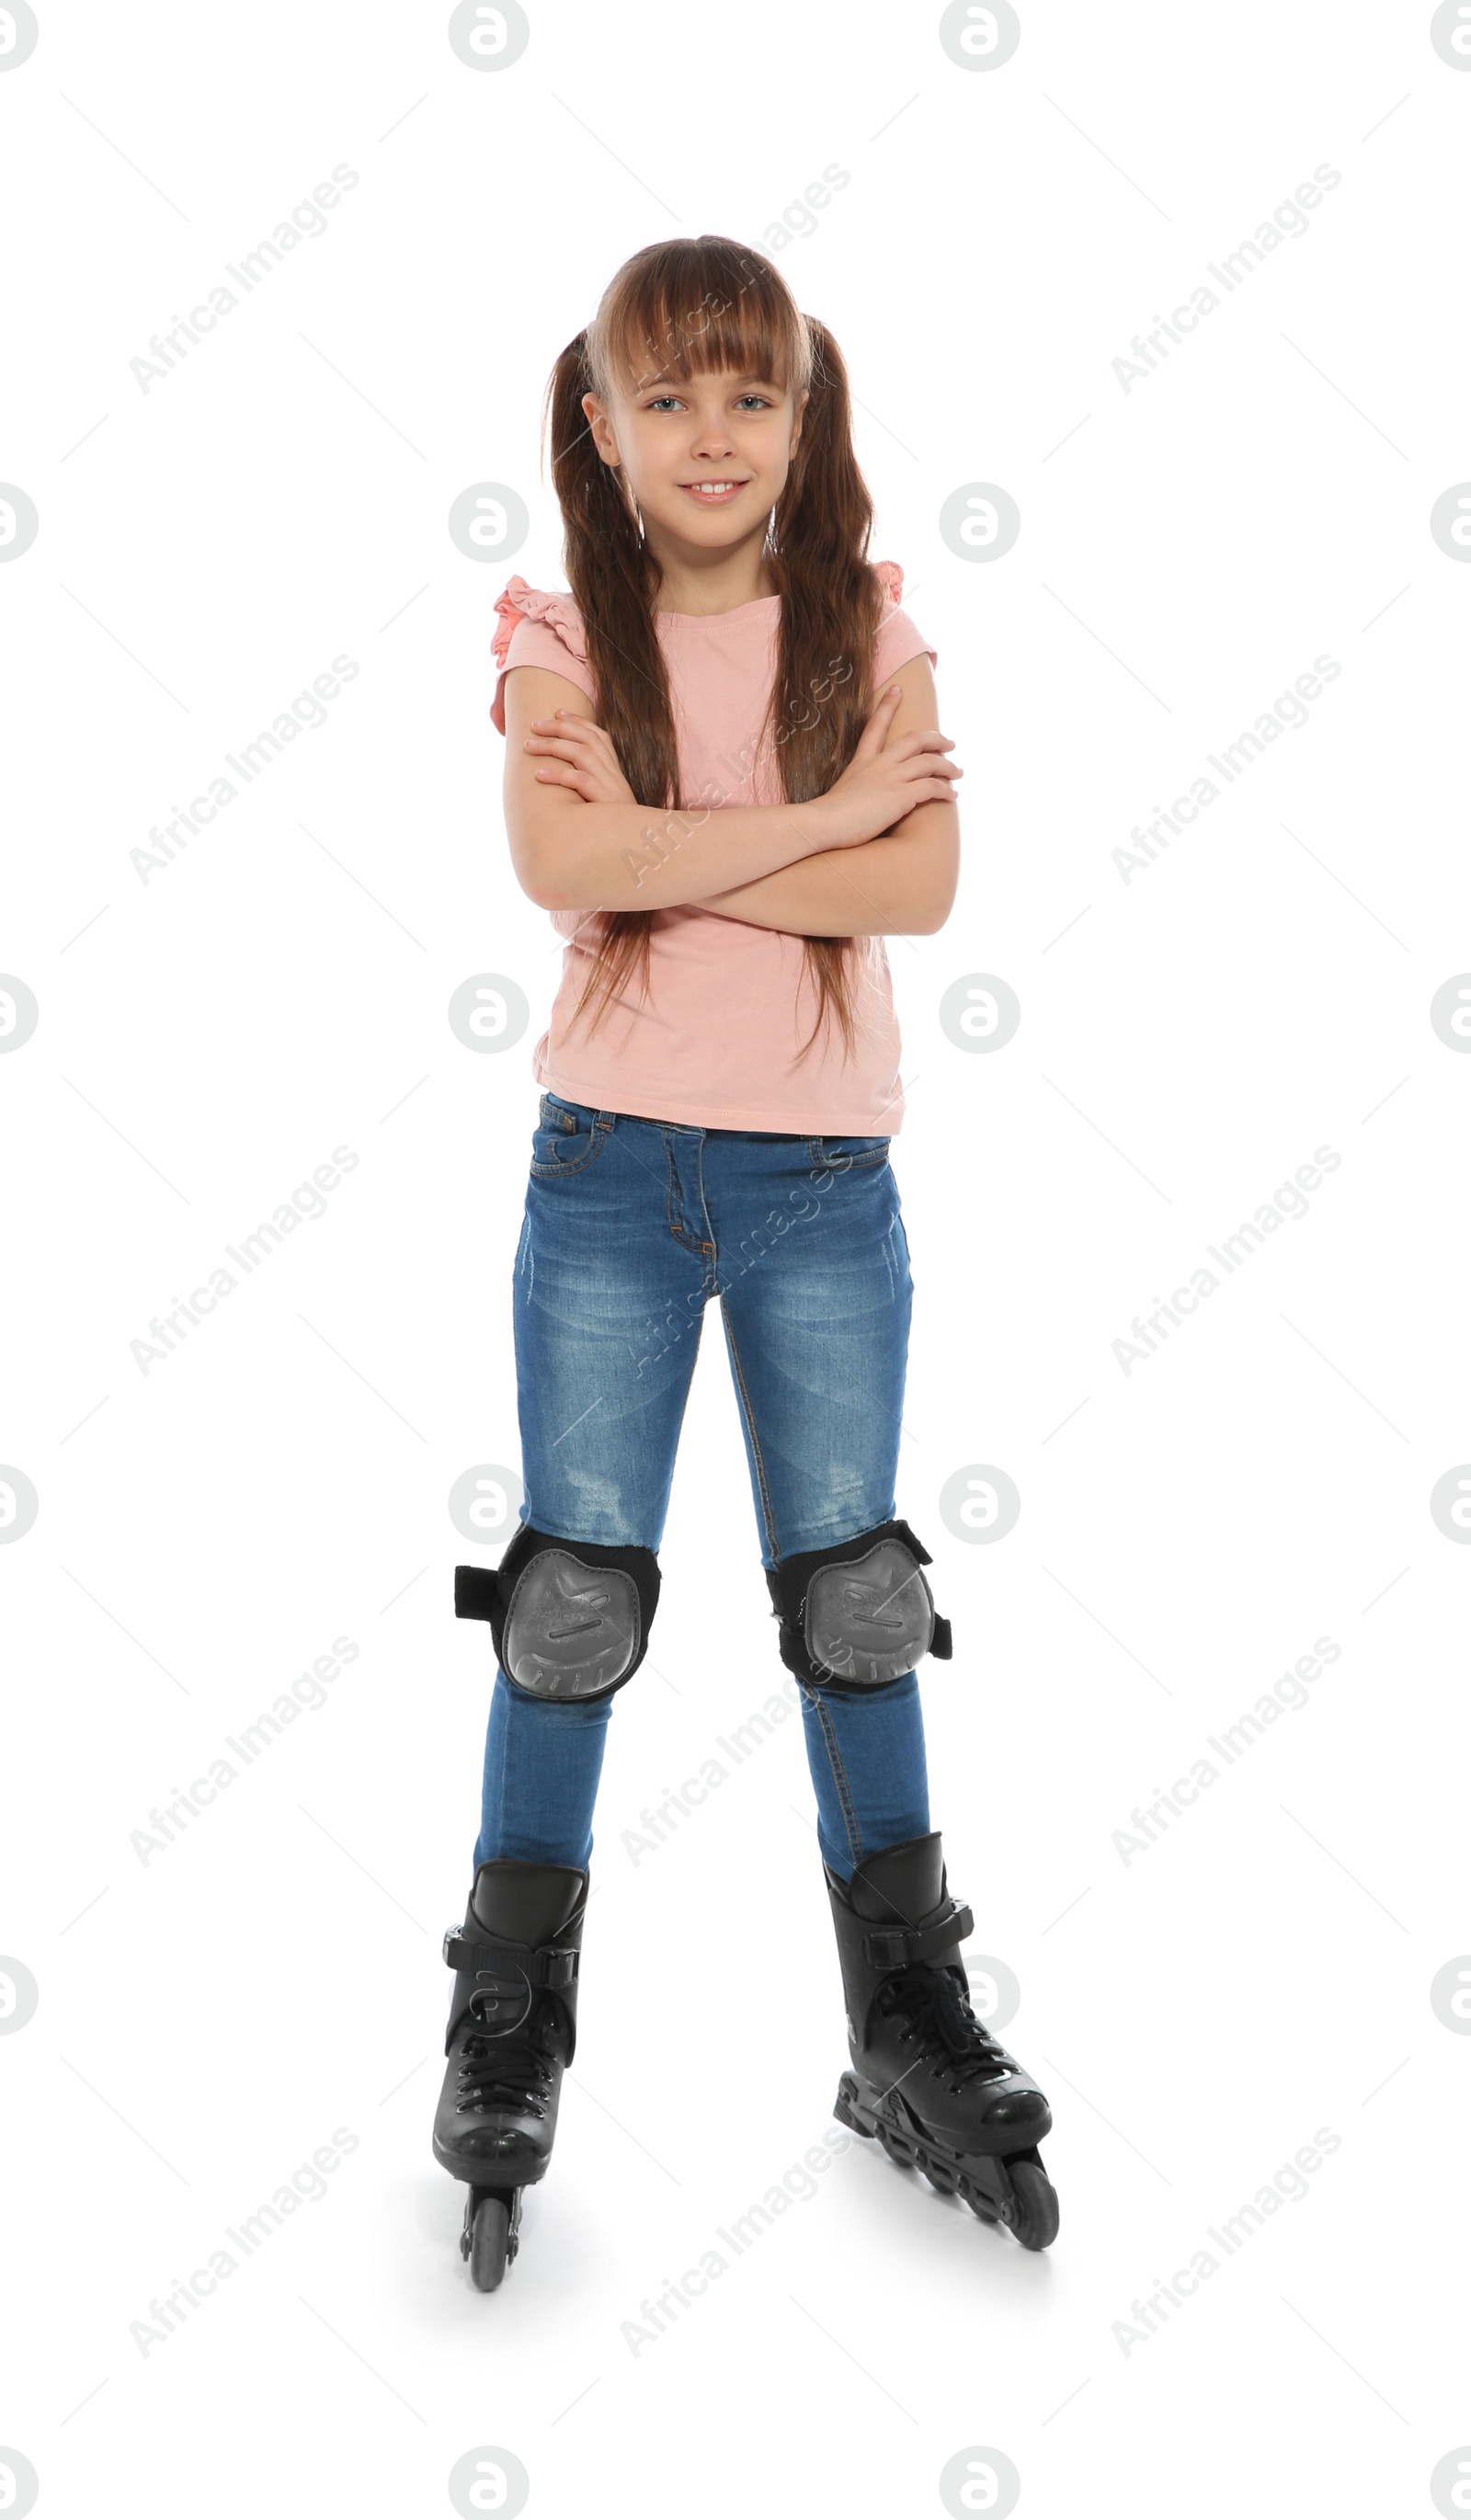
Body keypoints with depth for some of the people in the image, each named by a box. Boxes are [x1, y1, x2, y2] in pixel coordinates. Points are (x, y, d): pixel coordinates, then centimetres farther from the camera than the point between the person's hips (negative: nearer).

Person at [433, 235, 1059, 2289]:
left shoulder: (867, 625, 3)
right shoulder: (564, 636, 1)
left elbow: (922, 887, -11)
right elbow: (558, 860, -18)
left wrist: (666, 850, -16)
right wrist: (816, 813, -15)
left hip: (823, 1178, 1)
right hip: (610, 1167, 0)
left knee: (855, 1600, 8)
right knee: (572, 1602, 5)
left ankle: (917, 2034, 23)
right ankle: (506, 2047, 20)